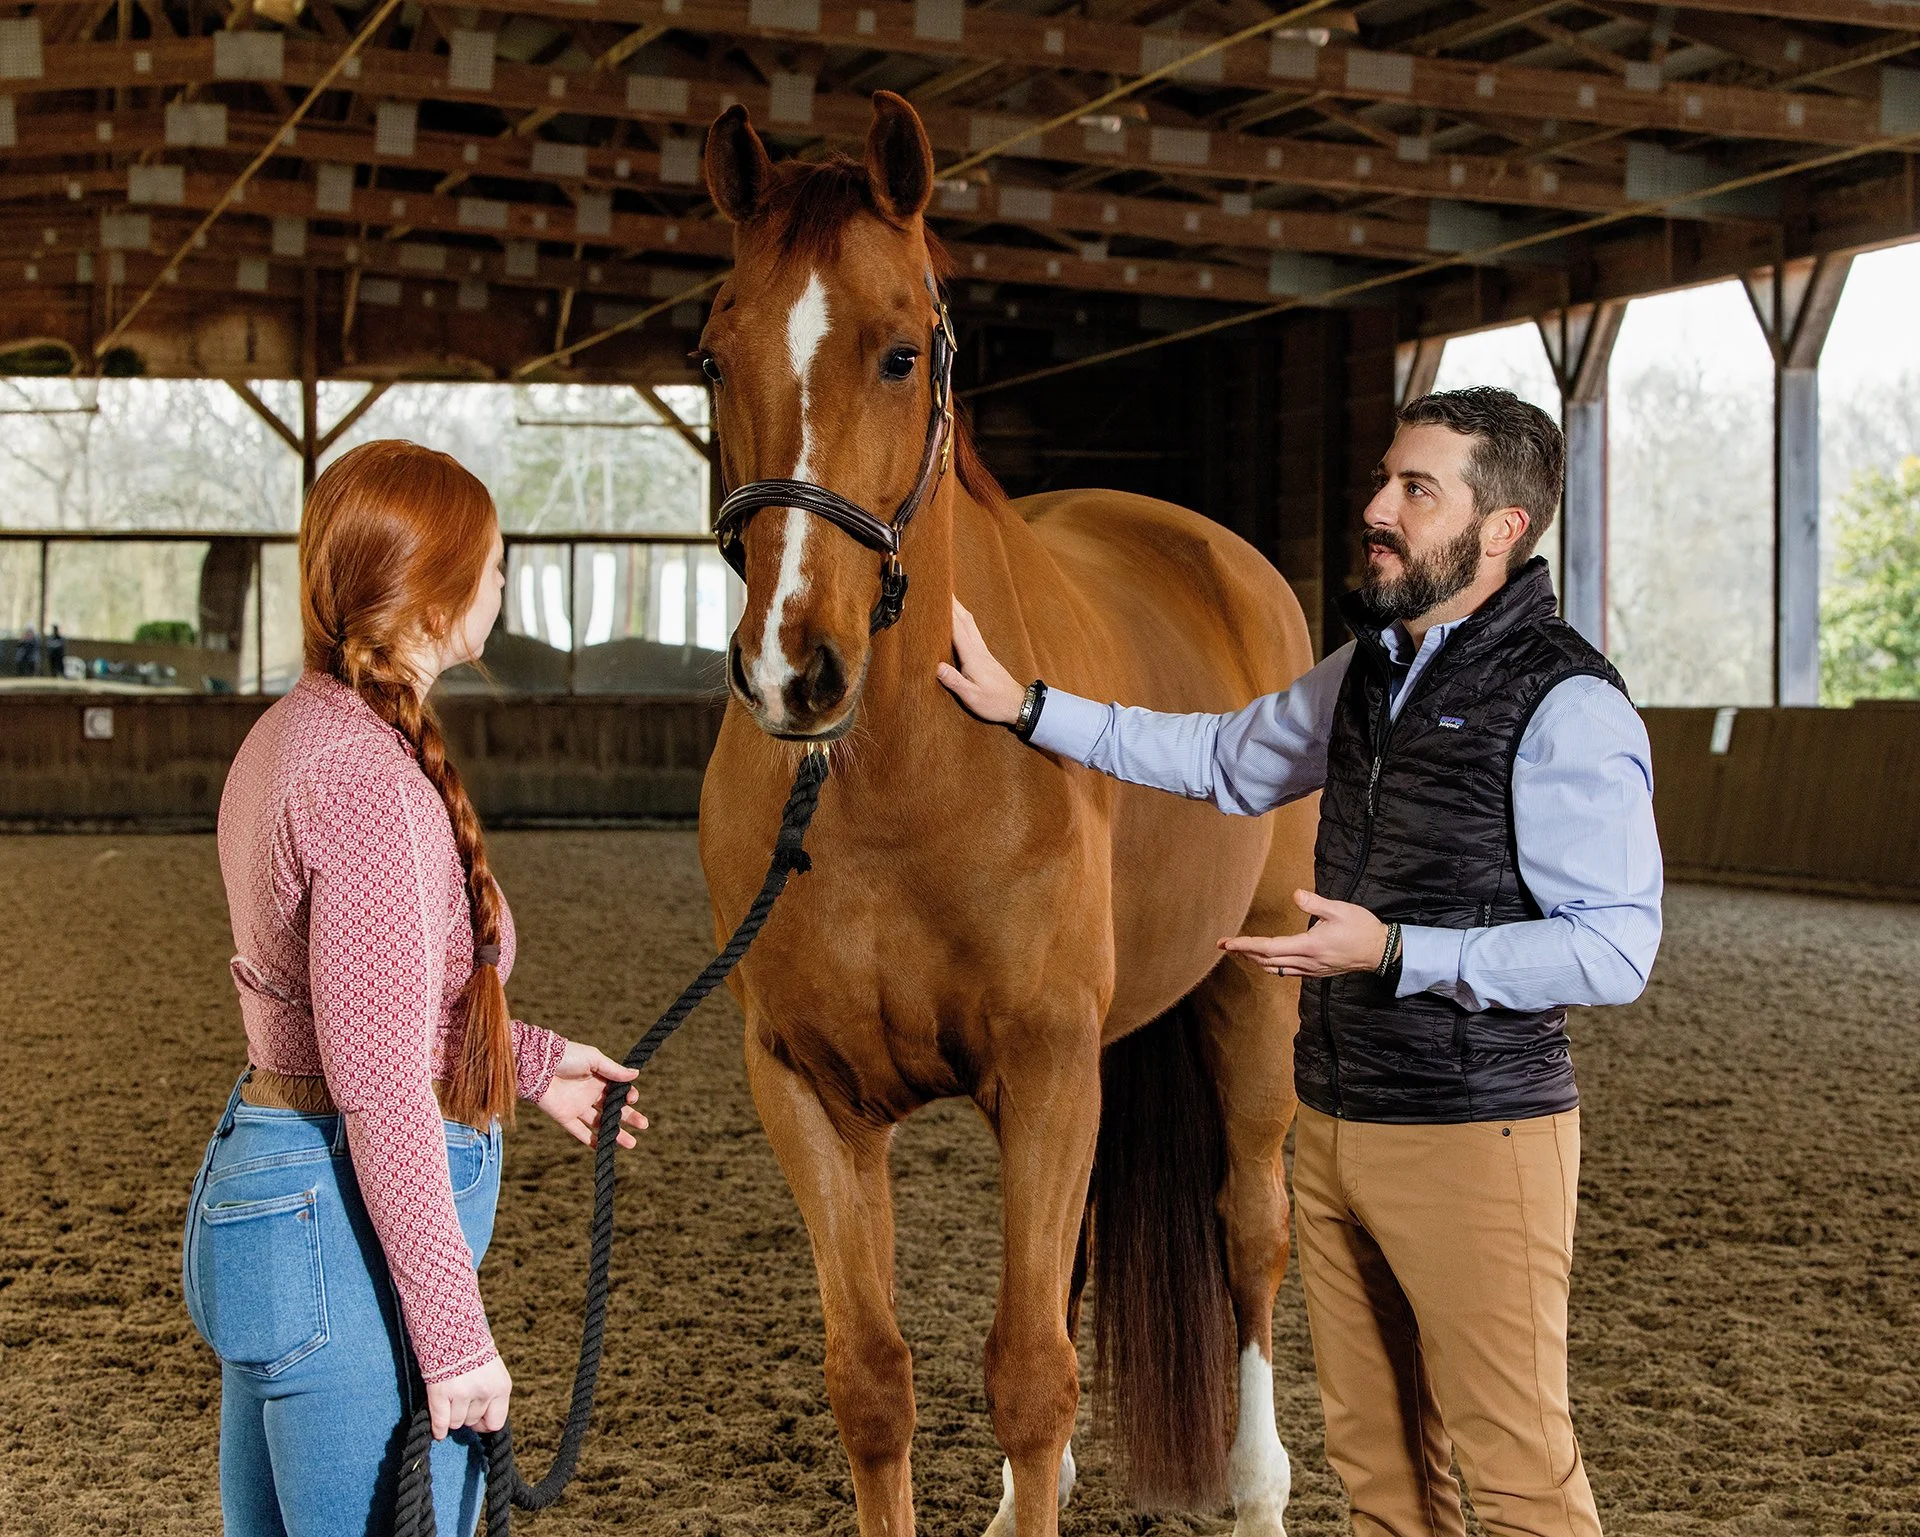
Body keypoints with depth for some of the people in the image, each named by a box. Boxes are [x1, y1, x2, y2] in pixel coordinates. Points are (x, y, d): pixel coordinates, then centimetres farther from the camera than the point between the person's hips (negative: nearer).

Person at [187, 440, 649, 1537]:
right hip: (350, 1231, -10)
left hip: (255, 1188, 11)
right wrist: (457, 1339, -20)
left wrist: (534, 1064, 29)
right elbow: (382, 1089, -23)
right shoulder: (369, 781, -21)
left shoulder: (291, 736, 10)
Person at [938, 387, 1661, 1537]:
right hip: (1336, 1123, 8)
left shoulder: (1566, 707, -16)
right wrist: (1024, 706, 22)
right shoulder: (1368, 670, 11)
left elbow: (1615, 949, -20)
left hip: (1476, 1137, -8)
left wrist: (1395, 951, -26)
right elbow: (1221, 760, 27)